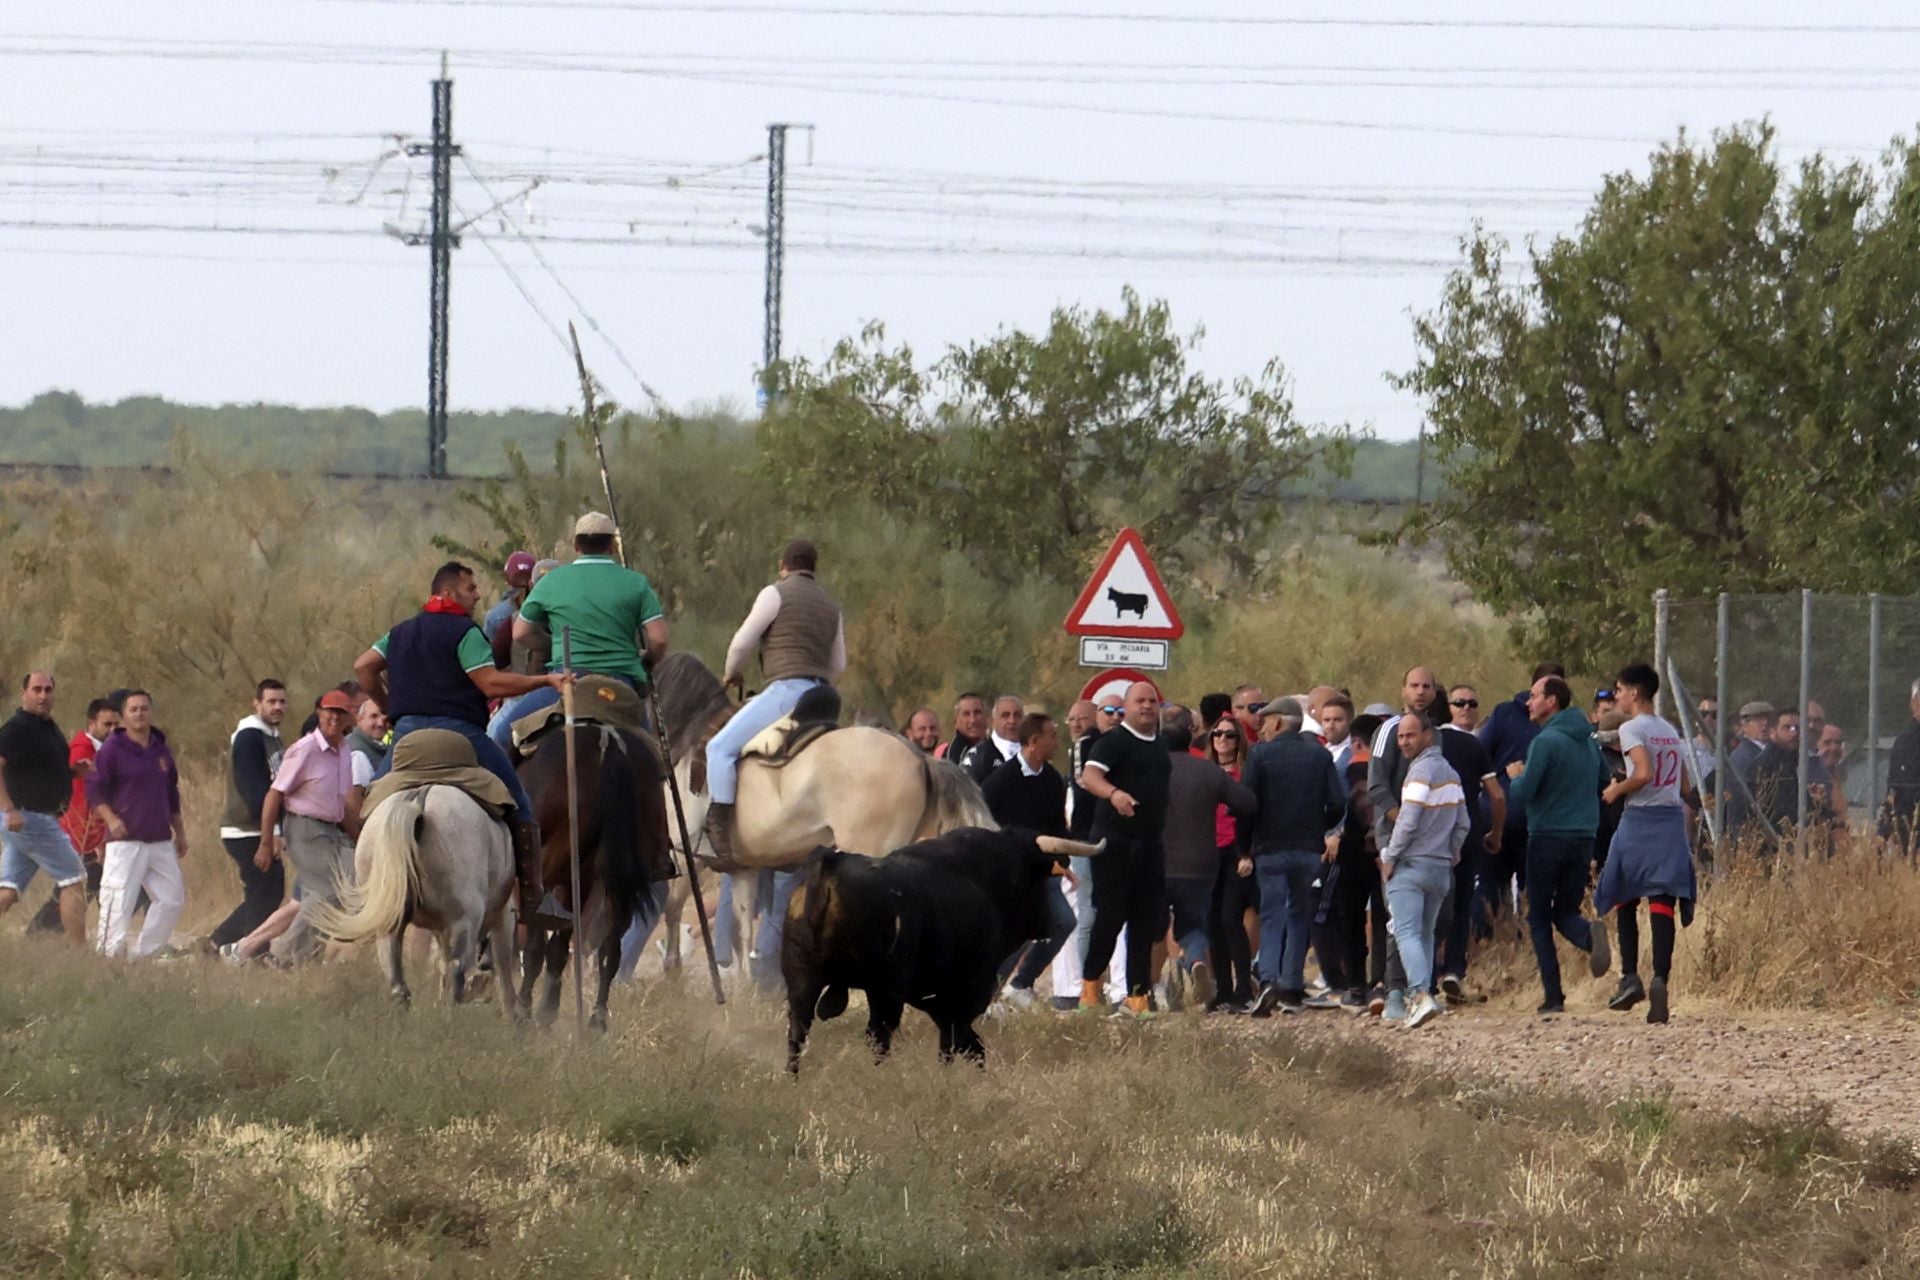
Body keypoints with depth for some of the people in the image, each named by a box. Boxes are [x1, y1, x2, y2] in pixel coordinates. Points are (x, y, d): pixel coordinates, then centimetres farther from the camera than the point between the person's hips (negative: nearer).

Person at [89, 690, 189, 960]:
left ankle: (145, 951, 18)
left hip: (160, 841, 7)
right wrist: (110, 819, -24)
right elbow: (94, 790, -9)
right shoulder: (112, 750, -4)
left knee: (173, 897, 8)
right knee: (119, 901, -13)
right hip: (125, 840, -7)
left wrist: (179, 831, 25)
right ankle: (110, 955, -12)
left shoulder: (160, 750, 15)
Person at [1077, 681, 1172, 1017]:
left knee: (1146, 920, 3)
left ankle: (1138, 994, 6)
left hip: (1151, 845, 6)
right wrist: (1114, 793, -42)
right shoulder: (1114, 741, -6)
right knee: (1111, 914, -6)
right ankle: (1090, 982, 10)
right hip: (1115, 841, -6)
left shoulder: (1161, 746, 16)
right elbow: (1089, 776, -22)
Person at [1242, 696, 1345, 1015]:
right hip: (1310, 851, 3)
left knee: (1271, 917, -2)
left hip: (1271, 849, -3)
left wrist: (1245, 850, 2)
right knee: (1300, 917, 11)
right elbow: (1337, 804, 0)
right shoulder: (1320, 755, 4)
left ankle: (1268, 979, -21)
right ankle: (1291, 988, 9)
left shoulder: (1260, 755, -4)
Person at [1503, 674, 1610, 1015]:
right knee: (1566, 911, 16)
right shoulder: (1589, 741, 10)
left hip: (1548, 836, -6)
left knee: (1539, 917, 6)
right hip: (1584, 838, 6)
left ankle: (1553, 996, -2)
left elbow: (1522, 794, -16)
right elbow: (1604, 784, 20)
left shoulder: (1546, 742, -13)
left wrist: (1516, 776, 5)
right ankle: (1590, 936, -19)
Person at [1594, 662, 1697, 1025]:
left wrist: (1617, 790, -4)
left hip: (1639, 819, -5)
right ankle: (1660, 978, -19)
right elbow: (1682, 780, 16)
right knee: (1662, 903, -3)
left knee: (1625, 899, 11)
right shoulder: (1671, 732, 15)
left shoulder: (1632, 730, -7)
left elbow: (1643, 773, -19)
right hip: (1673, 817, 5)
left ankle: (1630, 977, 2)